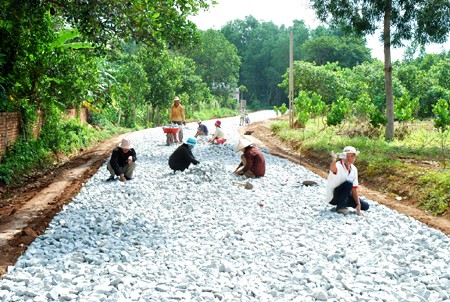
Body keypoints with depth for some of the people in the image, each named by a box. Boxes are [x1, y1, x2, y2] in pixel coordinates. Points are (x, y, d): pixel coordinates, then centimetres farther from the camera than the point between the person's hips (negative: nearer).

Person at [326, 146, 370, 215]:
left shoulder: (354, 169, -1)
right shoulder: (339, 166, -23)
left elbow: (354, 189, 1)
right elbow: (333, 169, -51)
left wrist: (358, 205, -6)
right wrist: (334, 161, -74)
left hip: (345, 196, 7)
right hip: (333, 197, -7)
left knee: (365, 206, 0)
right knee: (348, 183, -32)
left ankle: (343, 203, 15)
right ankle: (340, 206, -19)